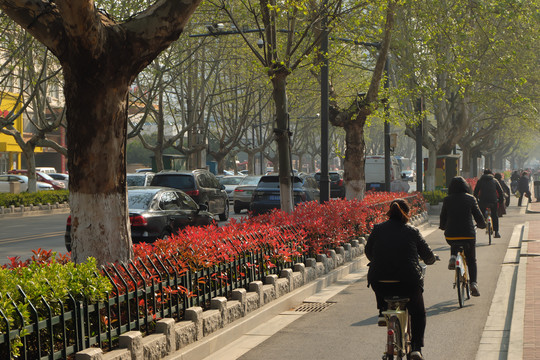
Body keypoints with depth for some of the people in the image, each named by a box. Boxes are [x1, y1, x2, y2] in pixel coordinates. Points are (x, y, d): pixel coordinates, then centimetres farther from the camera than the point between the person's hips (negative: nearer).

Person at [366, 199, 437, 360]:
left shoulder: (377, 229, 4)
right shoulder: (413, 232, 2)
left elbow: (368, 253, 16)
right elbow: (429, 257, 9)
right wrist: (433, 258, 34)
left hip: (380, 285, 1)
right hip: (408, 283, -1)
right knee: (418, 313, 25)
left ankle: (382, 311, 23)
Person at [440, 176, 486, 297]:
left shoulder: (447, 200, 1)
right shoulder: (470, 199, -1)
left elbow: (443, 218, 7)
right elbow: (479, 216, 4)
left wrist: (442, 227, 28)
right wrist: (482, 225, 25)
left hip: (451, 235, 1)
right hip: (468, 235, -1)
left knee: (454, 245, 36)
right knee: (471, 260, 16)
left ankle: (453, 256, 5)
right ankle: (473, 283, -2)